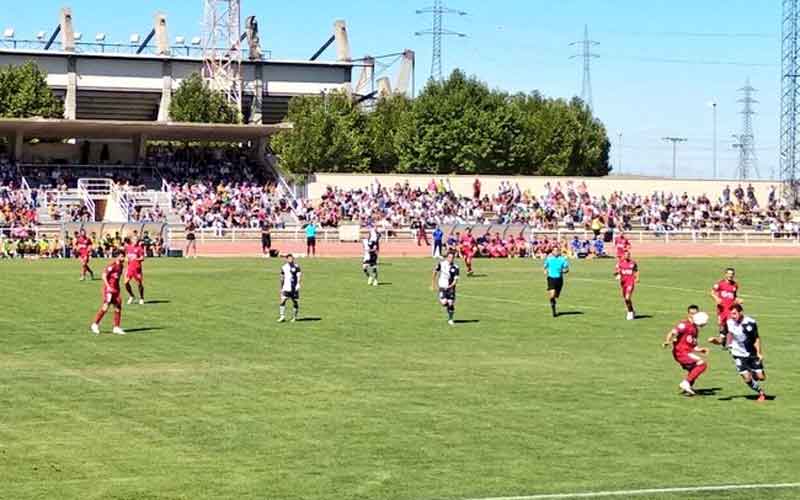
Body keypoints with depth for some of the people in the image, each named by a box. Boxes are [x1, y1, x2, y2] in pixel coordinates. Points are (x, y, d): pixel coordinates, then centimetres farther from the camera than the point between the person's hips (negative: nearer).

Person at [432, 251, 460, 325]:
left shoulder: (455, 267, -7)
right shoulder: (441, 264, -5)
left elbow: (456, 280, -6)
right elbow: (435, 272, 10)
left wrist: (451, 285, -24)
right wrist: (433, 283, 14)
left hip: (451, 287, 0)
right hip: (442, 287, 0)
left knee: (451, 303, -2)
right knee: (444, 302, -17)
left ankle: (450, 319, 16)